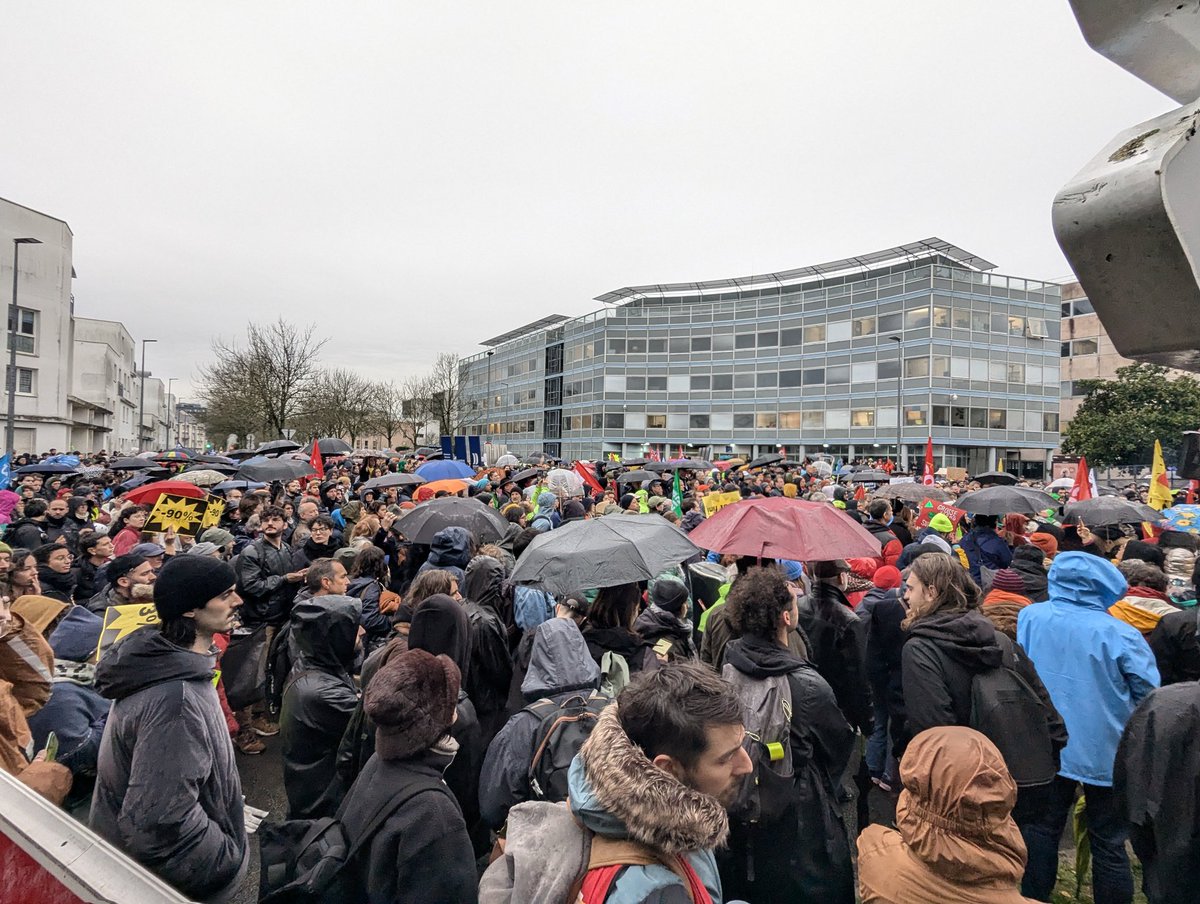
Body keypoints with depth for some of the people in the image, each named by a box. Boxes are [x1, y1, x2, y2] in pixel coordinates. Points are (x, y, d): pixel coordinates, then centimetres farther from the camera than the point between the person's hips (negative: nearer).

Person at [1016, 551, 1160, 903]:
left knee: (1042, 829, 18)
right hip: (1103, 750, -3)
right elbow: (1149, 692, -9)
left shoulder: (1029, 617, -10)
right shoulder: (1119, 633, -19)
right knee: (1108, 842, 13)